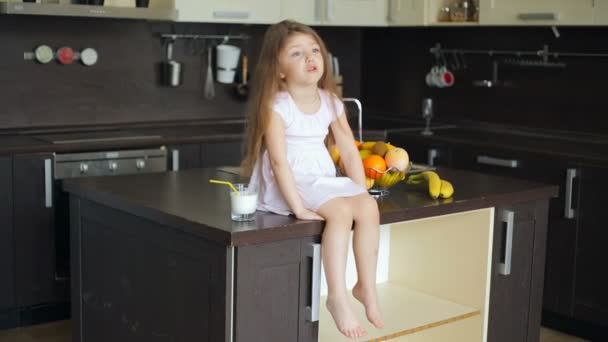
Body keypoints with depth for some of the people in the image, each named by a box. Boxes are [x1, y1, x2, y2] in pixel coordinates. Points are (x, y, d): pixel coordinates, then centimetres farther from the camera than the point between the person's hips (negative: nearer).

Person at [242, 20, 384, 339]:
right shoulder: (276, 106, -14)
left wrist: (361, 193, -2)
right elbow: (279, 161, -21)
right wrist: (299, 208, -27)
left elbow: (349, 150, 8)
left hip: (323, 179, 6)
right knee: (340, 211, -29)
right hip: (288, 184, -6)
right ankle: (337, 296, -19)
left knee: (369, 206, -17)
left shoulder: (331, 102, 5)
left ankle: (366, 286, -1)